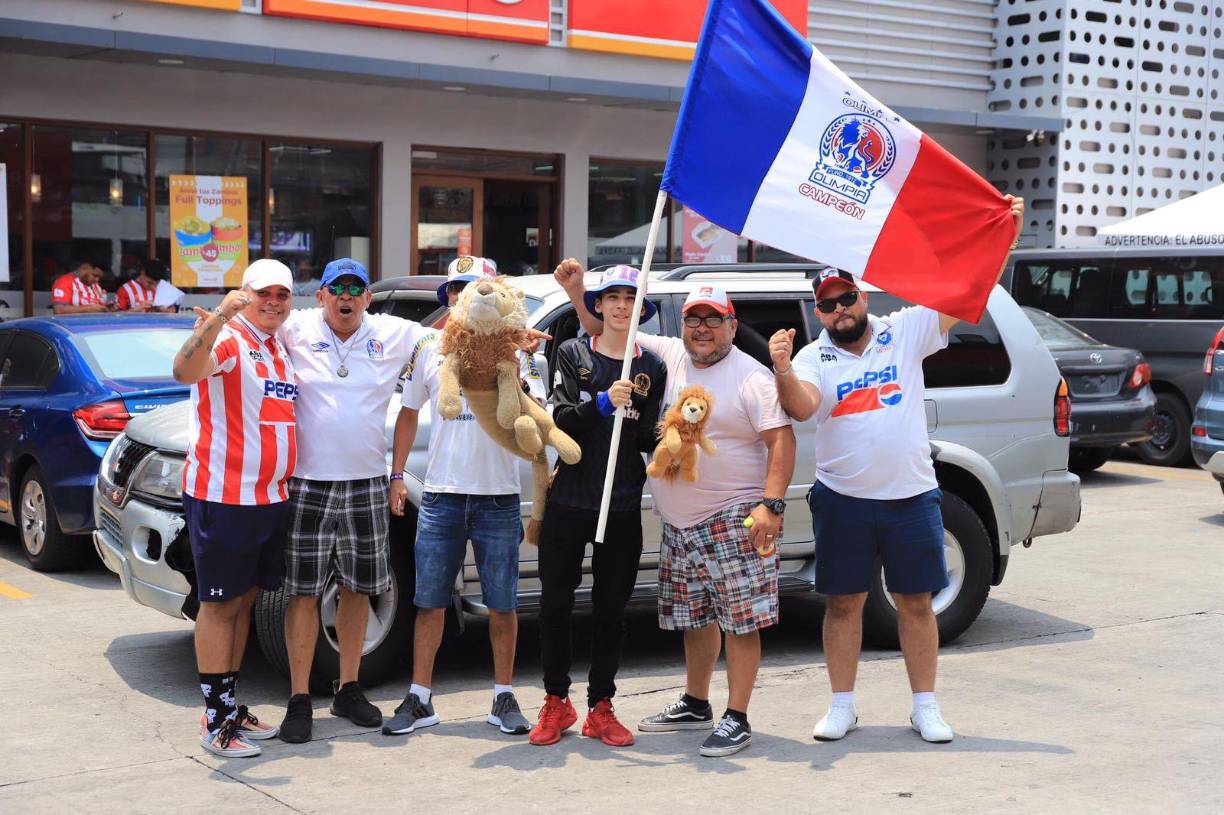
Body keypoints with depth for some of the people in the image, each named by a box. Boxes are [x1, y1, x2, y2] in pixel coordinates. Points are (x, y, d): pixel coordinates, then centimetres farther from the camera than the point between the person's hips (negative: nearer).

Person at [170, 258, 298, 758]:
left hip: (270, 496, 8)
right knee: (220, 603, -2)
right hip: (222, 497, -8)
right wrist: (220, 317, -45)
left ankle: (230, 705, 22)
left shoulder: (279, 349, 14)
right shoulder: (227, 339, -12)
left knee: (245, 599, 13)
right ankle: (215, 719, 4)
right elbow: (185, 371, -34)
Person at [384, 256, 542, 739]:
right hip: (441, 495, 2)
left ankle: (504, 698, 17)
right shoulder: (428, 349, 7)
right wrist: (397, 474, 9)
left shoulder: (513, 348, 0)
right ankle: (420, 699, 13)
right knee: (429, 602, 4)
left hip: (498, 497, -2)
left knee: (502, 603, 5)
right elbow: (409, 413, 15)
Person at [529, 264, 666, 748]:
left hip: (622, 506, 1)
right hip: (568, 499, -1)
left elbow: (646, 439, 7)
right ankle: (556, 703, 18)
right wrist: (603, 402, -23)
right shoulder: (573, 354, 4)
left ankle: (600, 708, 15)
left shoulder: (652, 367, 7)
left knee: (611, 608, 5)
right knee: (555, 603, 3)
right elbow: (562, 420, -8)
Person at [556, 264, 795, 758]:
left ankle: (737, 719, 0)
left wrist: (772, 504, -23)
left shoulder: (751, 378, -8)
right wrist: (577, 290, 4)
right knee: (695, 619, 17)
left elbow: (781, 440, -14)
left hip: (733, 520, -7)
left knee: (741, 621, -6)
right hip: (678, 523, 7)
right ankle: (695, 705, 31)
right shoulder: (667, 356, 9)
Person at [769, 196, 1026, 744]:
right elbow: (800, 409, -19)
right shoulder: (813, 358, 0)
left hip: (911, 497, 0)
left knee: (915, 601, 7)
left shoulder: (906, 332, 2)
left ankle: (925, 706, 18)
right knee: (844, 603, 7)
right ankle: (843, 706, 19)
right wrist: (783, 371, -38)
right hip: (842, 501, 0)